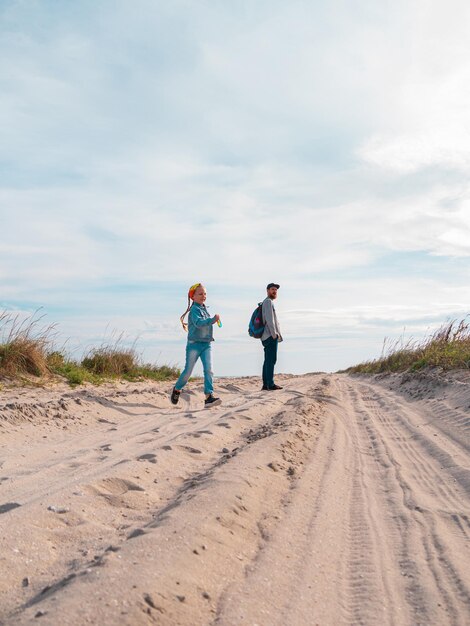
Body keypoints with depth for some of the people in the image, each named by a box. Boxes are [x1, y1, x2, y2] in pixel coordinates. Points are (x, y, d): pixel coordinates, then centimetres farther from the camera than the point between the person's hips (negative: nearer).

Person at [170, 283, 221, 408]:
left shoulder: (205, 308, 13)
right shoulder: (194, 309, -13)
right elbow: (198, 323, -31)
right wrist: (213, 320, -43)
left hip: (206, 344, 6)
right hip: (194, 344, -6)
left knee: (209, 370, -8)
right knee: (188, 371, 2)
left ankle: (209, 397, -13)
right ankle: (177, 390, 27)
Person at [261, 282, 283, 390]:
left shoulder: (270, 302, 24)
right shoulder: (268, 301, -8)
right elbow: (269, 319, -17)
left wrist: (278, 333, 20)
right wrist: (274, 334, -18)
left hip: (267, 337, 10)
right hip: (270, 336, -10)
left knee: (268, 361, 9)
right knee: (271, 360, -12)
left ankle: (265, 385, 10)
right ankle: (270, 384, -14)